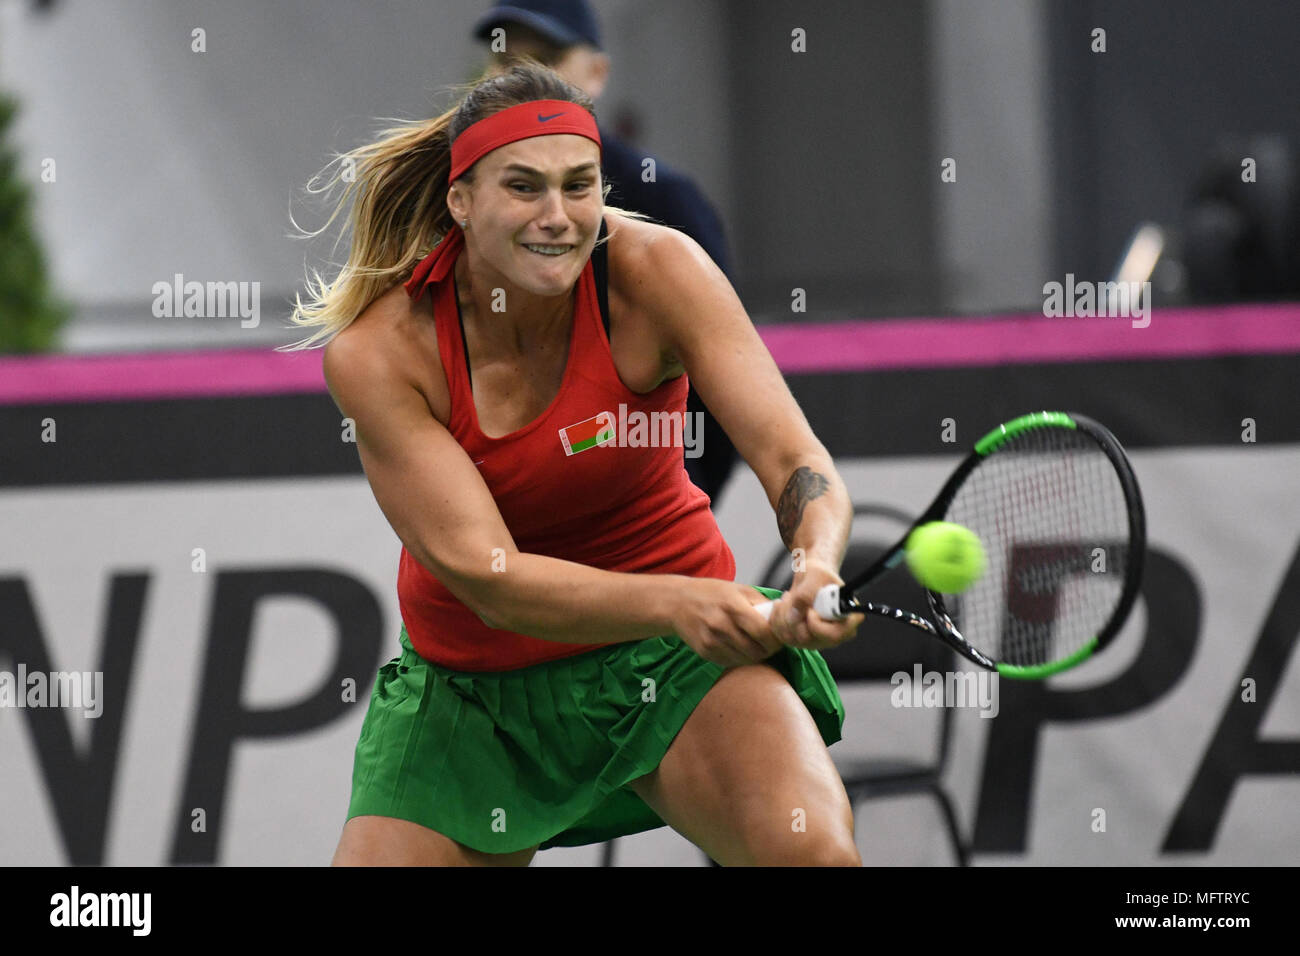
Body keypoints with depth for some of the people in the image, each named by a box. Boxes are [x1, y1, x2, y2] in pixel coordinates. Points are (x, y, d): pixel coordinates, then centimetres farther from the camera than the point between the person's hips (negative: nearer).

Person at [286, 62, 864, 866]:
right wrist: (676, 602, -42)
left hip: (678, 649, -1)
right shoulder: (376, 353, -19)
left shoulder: (655, 271, -18)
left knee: (811, 846, -28)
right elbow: (483, 574, -25)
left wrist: (817, 568, -47)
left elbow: (795, 460, -23)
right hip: (473, 680, 1)